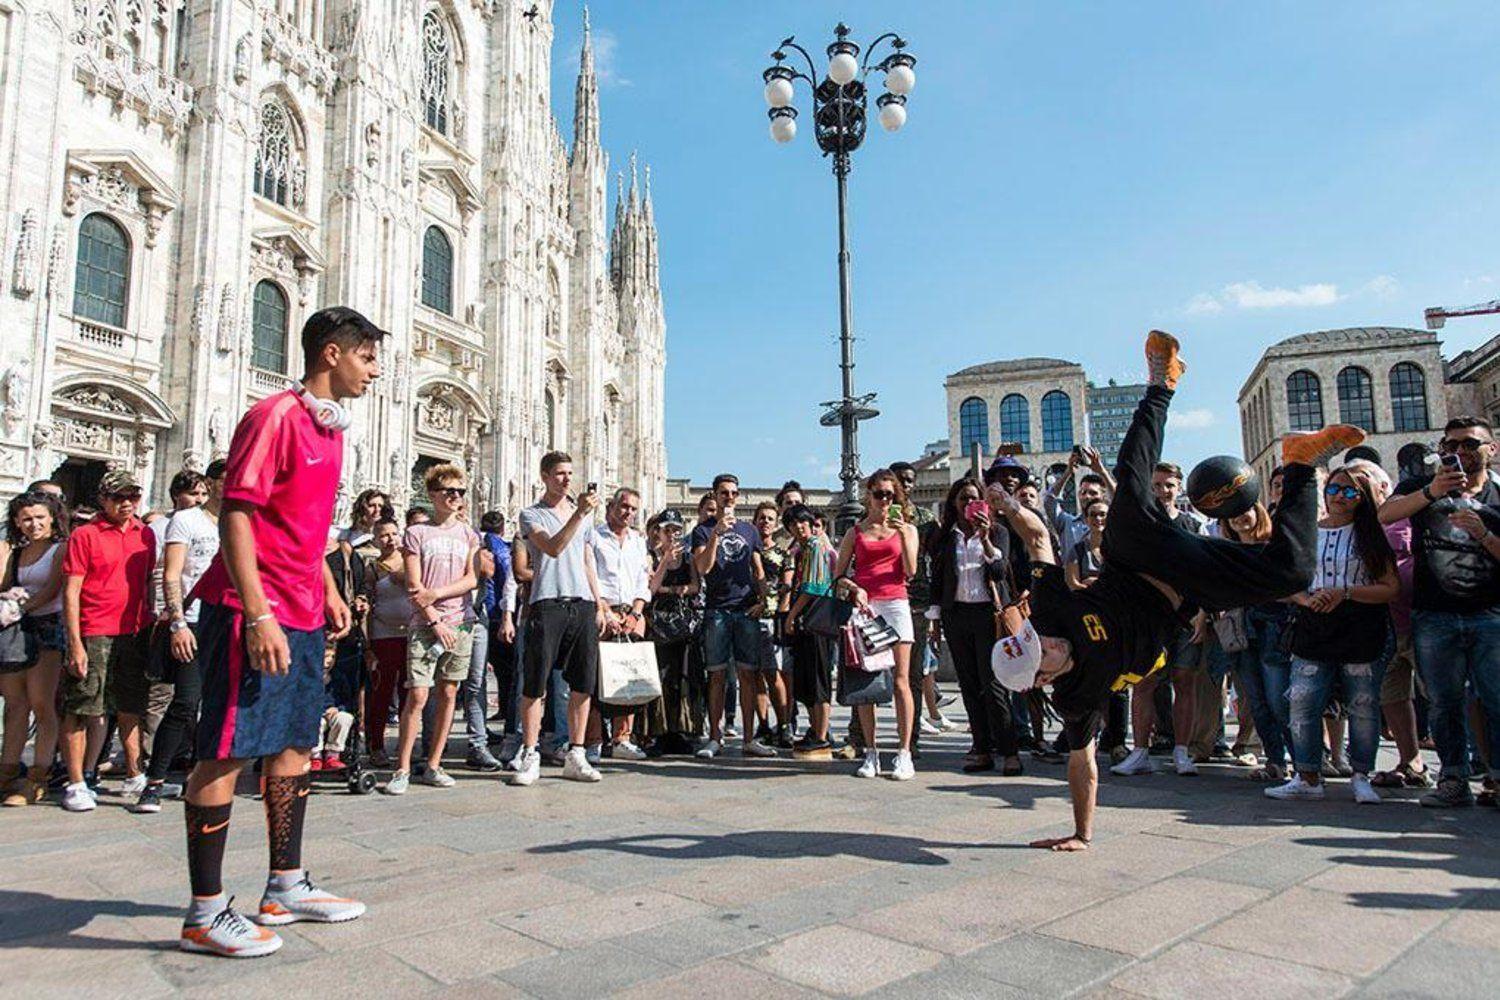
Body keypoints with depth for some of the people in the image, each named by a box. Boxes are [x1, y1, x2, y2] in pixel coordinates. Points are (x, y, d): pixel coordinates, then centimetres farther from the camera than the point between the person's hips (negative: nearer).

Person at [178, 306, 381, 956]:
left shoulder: (329, 427, 16)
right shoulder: (276, 415, -12)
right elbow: (236, 514, -18)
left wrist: (328, 592, 19)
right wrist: (258, 614, -23)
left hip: (301, 616, 10)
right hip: (252, 614, -10)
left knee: (294, 744, 13)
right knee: (228, 752, -2)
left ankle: (286, 889, 25)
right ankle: (205, 914, 8)